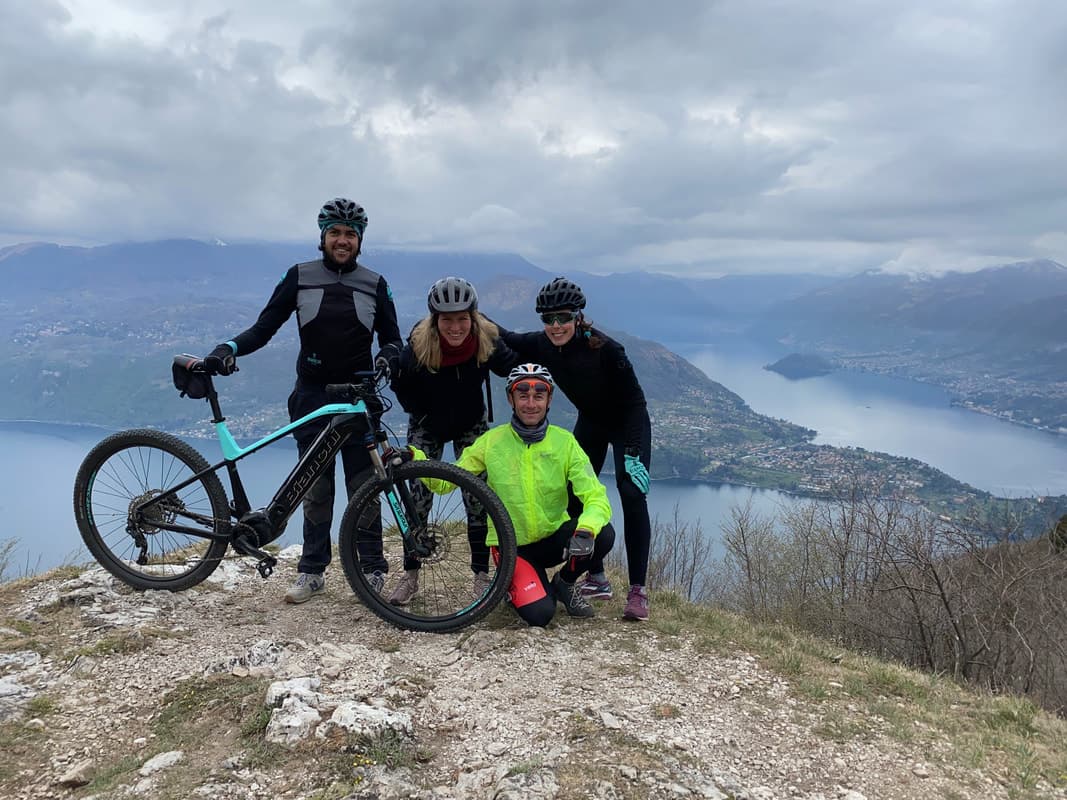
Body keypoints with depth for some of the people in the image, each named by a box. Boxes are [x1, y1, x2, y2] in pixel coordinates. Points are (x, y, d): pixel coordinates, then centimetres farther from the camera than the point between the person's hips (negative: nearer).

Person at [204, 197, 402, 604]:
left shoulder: (375, 285, 4)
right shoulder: (299, 277, 2)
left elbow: (391, 339, 6)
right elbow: (263, 328, 0)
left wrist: (387, 357, -18)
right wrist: (228, 348, -18)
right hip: (312, 397, 0)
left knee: (363, 486, 1)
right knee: (315, 489, 5)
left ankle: (372, 569, 12)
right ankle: (312, 571, 15)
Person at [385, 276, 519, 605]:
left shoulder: (488, 341, -26)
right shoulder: (418, 345, -29)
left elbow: (514, 369, -13)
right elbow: (399, 384, -14)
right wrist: (420, 412, -22)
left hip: (471, 424, 1)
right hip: (427, 425, -1)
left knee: (477, 498, -4)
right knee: (418, 495, -5)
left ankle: (481, 574, 7)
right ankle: (410, 575, 7)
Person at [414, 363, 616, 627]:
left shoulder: (564, 442, -9)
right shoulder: (492, 441, -9)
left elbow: (596, 496, -16)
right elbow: (444, 483, -5)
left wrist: (585, 530, -37)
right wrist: (413, 458, -23)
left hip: (554, 538, 2)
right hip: (512, 544, -2)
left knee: (603, 534, -28)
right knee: (540, 614, -25)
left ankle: (564, 583, 3)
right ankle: (514, 585, 12)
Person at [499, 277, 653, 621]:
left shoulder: (605, 348, -33)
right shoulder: (540, 345, -19)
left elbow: (634, 399, -25)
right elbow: (506, 340, -1)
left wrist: (632, 454, -27)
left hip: (628, 424, -5)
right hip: (590, 422, 5)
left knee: (632, 495, -17)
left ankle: (638, 590, -11)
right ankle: (596, 580, 12)